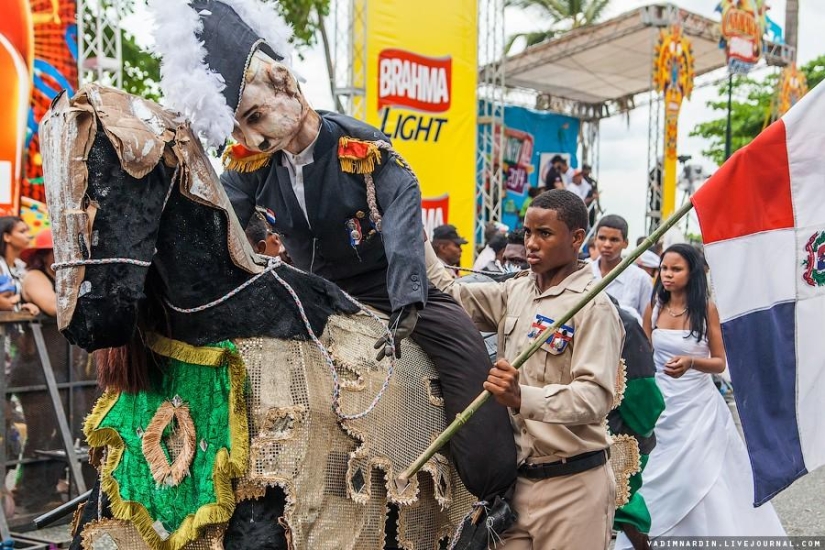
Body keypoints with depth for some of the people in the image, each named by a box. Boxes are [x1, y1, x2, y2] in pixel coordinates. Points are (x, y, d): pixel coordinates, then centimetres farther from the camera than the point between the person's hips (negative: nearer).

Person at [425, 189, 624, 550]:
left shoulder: (593, 307, -13)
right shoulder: (515, 293, 9)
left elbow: (596, 396, -22)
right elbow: (448, 293, 11)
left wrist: (523, 398, -38)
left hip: (571, 486, -6)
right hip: (514, 480, 6)